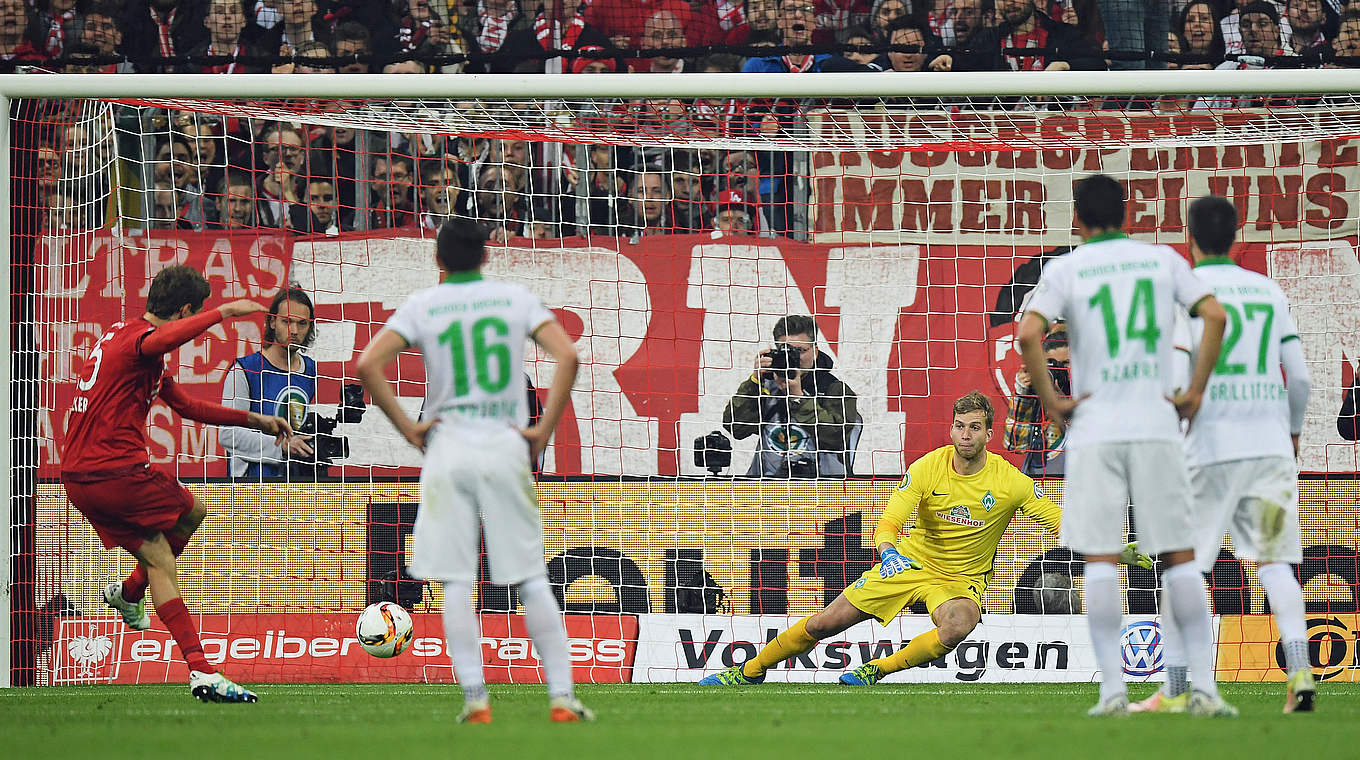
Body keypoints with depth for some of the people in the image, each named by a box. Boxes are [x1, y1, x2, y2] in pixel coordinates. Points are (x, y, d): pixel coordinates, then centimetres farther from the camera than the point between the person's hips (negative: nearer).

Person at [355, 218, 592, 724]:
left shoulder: (422, 305, 3)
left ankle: (475, 697, -6)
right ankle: (561, 695, -2)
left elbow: (368, 365, -7)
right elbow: (567, 356, -7)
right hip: (506, 445, 1)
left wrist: (407, 429, -2)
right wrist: (544, 430, -4)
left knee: (456, 581, 2)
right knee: (532, 578, 4)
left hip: (448, 447, -1)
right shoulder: (515, 299, 5)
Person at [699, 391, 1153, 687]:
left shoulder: (1010, 482, -15)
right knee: (826, 623, -2)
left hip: (963, 579, -1)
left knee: (957, 627, -39)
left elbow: (1064, 523, -9)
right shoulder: (928, 469, -13)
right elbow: (888, 523, -17)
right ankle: (750, 671, 18)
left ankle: (877, 671, -21)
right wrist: (889, 550, -42)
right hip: (911, 562, 1)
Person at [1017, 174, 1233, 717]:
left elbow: (1028, 333, -13)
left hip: (1094, 429, -2)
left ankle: (1112, 687, -6)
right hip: (1156, 426, 2)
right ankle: (1204, 685, -2)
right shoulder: (1162, 260, 7)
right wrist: (1195, 392, 2)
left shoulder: (1066, 269, 1)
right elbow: (1214, 315, -2)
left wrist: (1050, 400, -3)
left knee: (1100, 560, 0)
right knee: (1179, 556, 4)